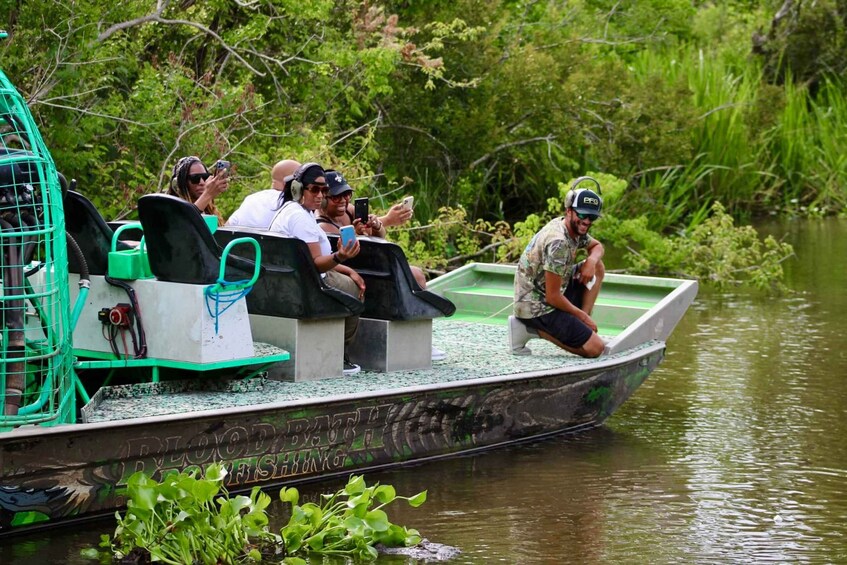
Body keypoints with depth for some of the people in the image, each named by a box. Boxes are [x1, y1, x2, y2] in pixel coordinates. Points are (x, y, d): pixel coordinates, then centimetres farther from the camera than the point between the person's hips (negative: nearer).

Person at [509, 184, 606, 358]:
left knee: (598, 268, 15)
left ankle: (581, 327, 7)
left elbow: (597, 246, 24)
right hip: (537, 309, -10)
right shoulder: (558, 242, -25)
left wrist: (591, 261, -1)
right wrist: (583, 316, -9)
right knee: (595, 348, -13)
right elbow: (553, 297, -23)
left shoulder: (576, 230, 3)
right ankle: (533, 329, -6)